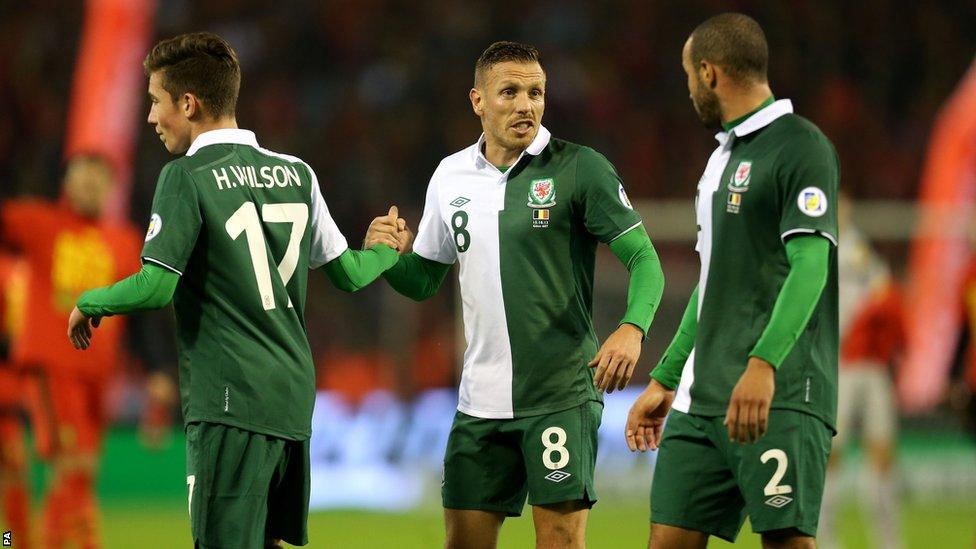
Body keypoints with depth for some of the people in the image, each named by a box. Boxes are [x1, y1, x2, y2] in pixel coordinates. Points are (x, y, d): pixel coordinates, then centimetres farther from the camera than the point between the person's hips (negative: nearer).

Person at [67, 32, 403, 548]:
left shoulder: (186, 177, -9)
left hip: (229, 400, -7)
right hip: (294, 398, 7)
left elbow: (156, 287, -17)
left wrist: (90, 304, 2)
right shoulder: (296, 173, 11)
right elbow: (347, 273, 18)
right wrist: (385, 250, 40)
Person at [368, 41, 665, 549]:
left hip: (562, 395, -5)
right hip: (481, 400, 5)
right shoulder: (451, 177, 9)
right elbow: (423, 281, 18)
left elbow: (643, 259, -8)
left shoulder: (580, 169, -6)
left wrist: (632, 328, -26)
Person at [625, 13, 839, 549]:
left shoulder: (800, 146, -7)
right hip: (700, 400, 9)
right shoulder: (722, 157, 21)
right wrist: (663, 381, 28)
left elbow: (810, 266, -17)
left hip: (780, 401, -9)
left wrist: (763, 365, -29)